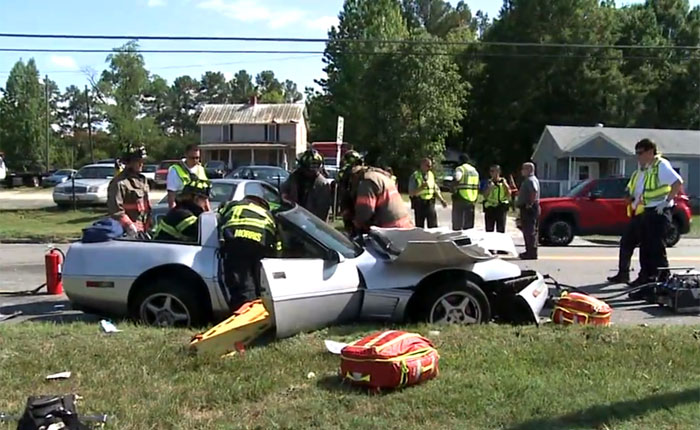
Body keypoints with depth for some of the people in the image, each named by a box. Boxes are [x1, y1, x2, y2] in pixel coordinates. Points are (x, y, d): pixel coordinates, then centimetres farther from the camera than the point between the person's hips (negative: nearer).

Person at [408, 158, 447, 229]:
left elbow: (436, 189, 16)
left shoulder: (431, 175, 9)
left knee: (433, 226, 0)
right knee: (419, 227, 2)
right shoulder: (415, 176, -6)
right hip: (419, 204, -4)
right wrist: (422, 187, -24)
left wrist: (441, 200, 5)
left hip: (430, 203, 4)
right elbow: (411, 193, -11)